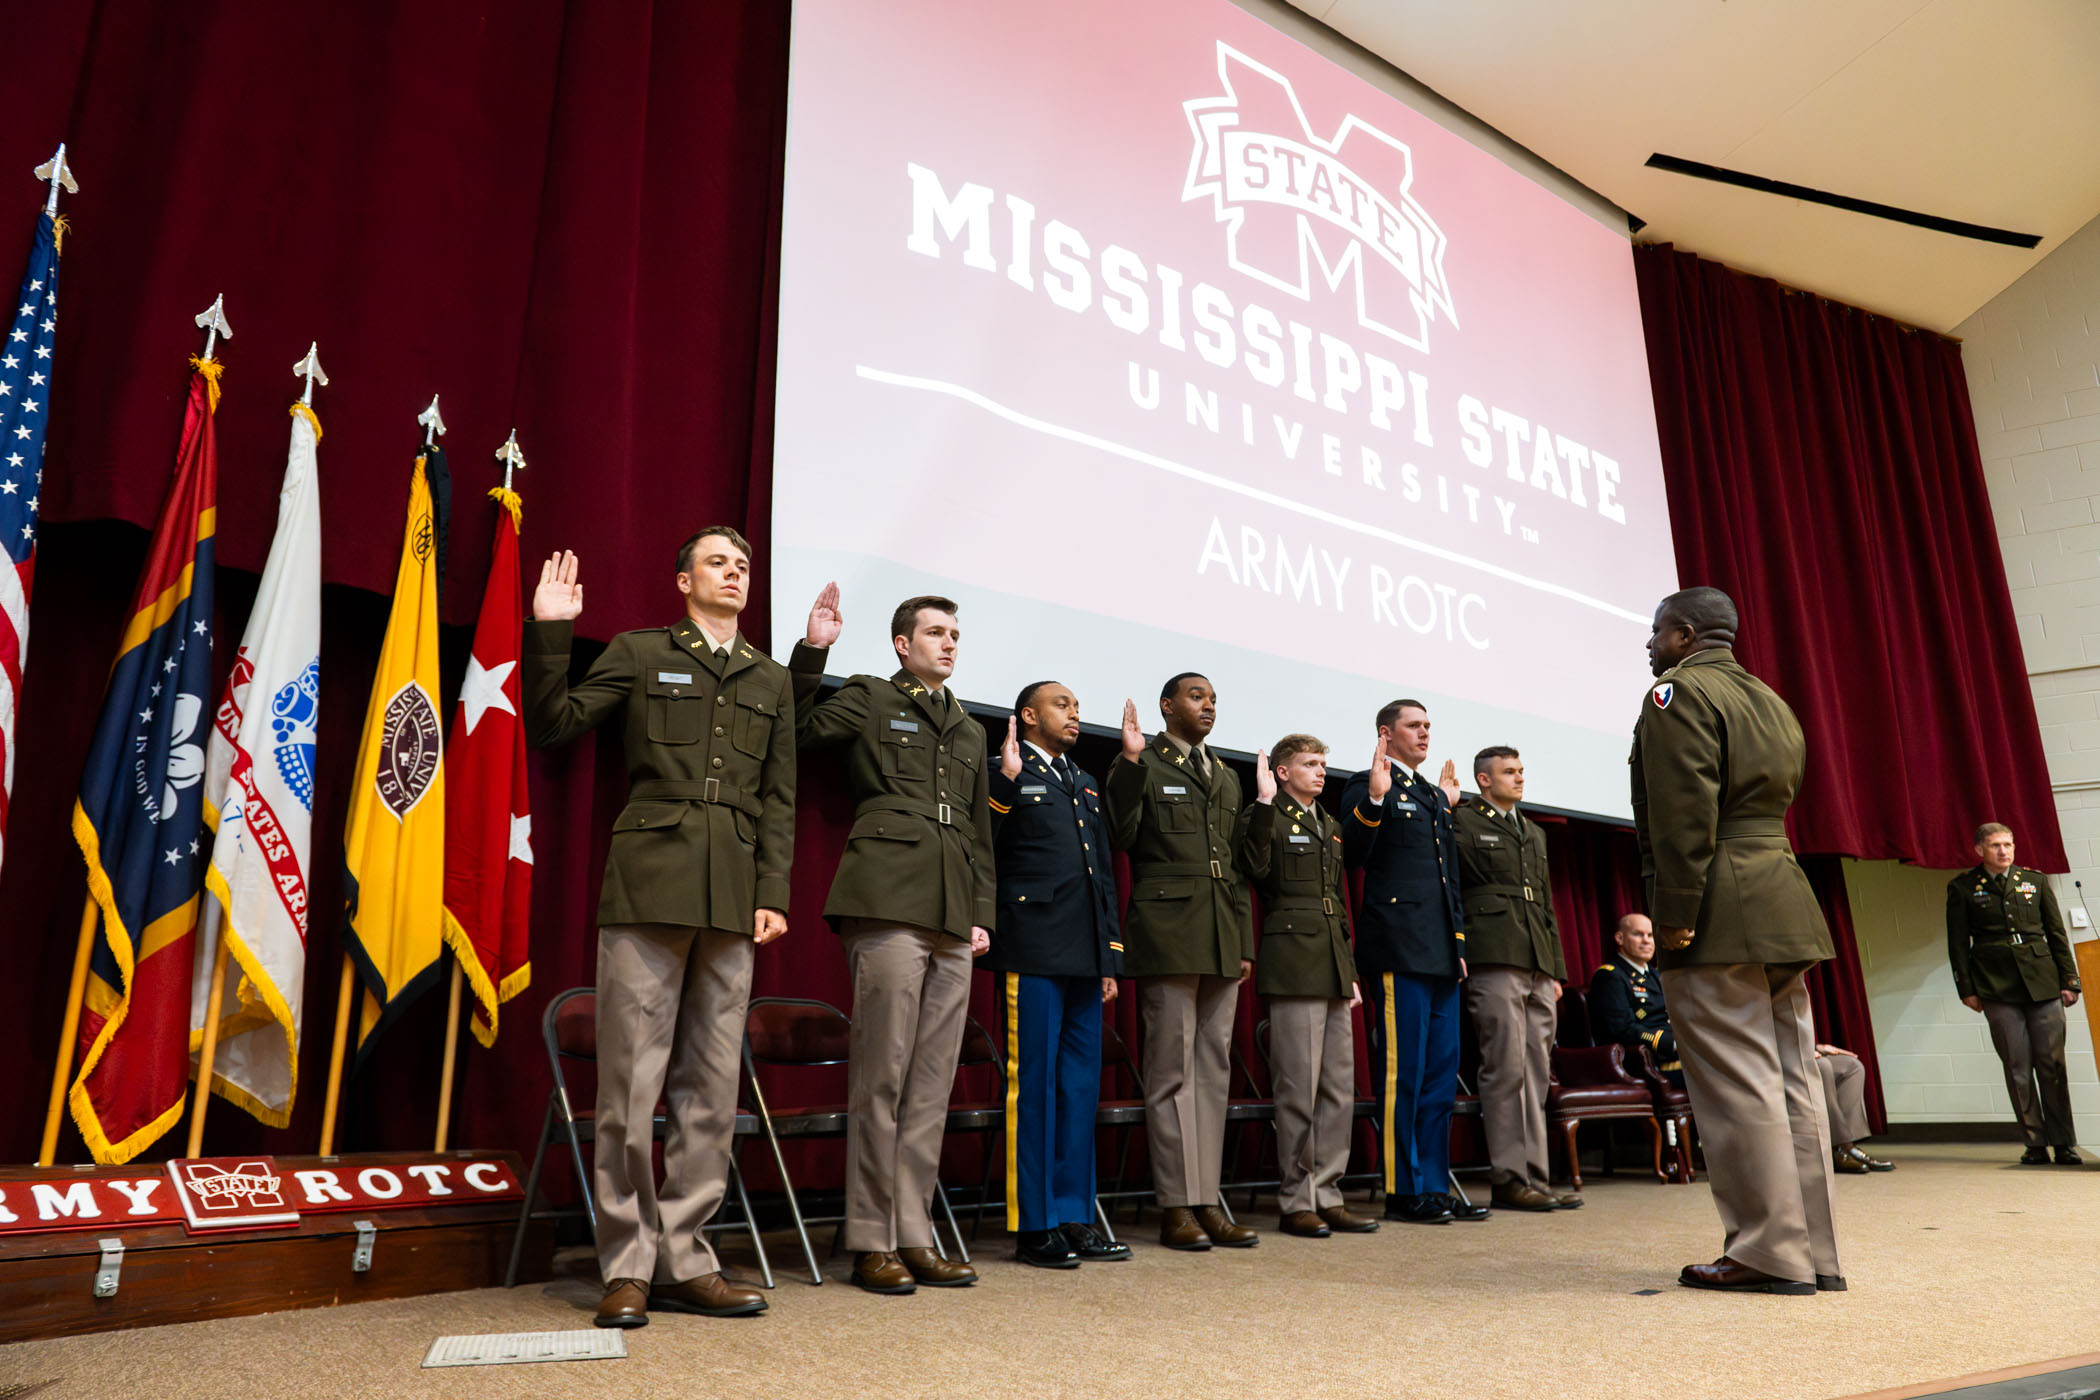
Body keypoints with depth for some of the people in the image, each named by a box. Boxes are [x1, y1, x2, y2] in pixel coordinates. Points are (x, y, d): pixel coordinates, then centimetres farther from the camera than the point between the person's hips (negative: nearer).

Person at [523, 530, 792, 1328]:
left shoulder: (770, 680, 18)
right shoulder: (639, 653, 10)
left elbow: (779, 799, 14)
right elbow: (552, 726, 4)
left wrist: (772, 894, 4)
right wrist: (549, 634, -5)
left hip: (732, 901, 4)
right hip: (648, 886, -3)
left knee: (711, 1089, 6)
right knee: (631, 1083, -2)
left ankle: (683, 1261, 16)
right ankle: (628, 1268, 9)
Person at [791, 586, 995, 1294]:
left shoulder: (971, 731, 25)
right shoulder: (868, 698, 10)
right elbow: (796, 726, -5)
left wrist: (982, 912, 16)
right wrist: (812, 650, -12)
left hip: (952, 918, 6)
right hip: (889, 902, -6)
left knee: (933, 1083, 6)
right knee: (881, 1075, -4)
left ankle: (914, 1236, 14)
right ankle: (871, 1242, 6)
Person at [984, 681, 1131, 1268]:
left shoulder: (1086, 784, 22)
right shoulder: (1006, 775, 1)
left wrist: (1111, 958, 17)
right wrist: (1007, 779, -22)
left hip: (1084, 956, 7)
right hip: (1033, 953, -7)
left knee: (1080, 1085, 10)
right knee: (1032, 1083, -3)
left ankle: (1073, 1218, 19)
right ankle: (1032, 1226, 6)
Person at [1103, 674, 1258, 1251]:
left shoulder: (1225, 777, 21)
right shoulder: (1142, 764, 2)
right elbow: (1118, 836, -11)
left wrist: (1245, 942, 14)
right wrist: (1131, 761, -19)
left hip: (1221, 941, 7)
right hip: (1167, 935, -6)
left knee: (1214, 1069, 8)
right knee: (1172, 1069, -4)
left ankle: (1208, 1202, 14)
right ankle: (1177, 1208, 3)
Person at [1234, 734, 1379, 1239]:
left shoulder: (1330, 828, 21)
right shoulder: (1266, 818, -3)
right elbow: (1253, 868, -24)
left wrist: (1350, 970, 19)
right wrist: (1264, 803, -24)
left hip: (1332, 969, 8)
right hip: (1293, 965, -8)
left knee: (1340, 1086, 9)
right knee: (1300, 1087, -5)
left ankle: (1327, 1195, 18)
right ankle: (1296, 1202, 6)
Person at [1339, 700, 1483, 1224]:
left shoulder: (1430, 792, 22)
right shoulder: (1366, 785, -1)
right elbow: (1353, 855, -18)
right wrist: (1374, 800, -25)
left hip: (1442, 948, 9)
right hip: (1398, 947, -9)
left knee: (1442, 1073, 11)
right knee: (1402, 1073, -5)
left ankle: (1435, 1185, 19)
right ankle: (1403, 1191, 4)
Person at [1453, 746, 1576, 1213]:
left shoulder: (1534, 833, 24)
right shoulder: (1461, 822, 1)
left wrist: (1556, 969, 20)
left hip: (1537, 965, 7)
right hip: (1494, 960, -7)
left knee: (1537, 1073, 7)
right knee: (1505, 1069, -7)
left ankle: (1535, 1175, 12)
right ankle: (1509, 1179, -1)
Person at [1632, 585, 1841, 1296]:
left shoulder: (1680, 691, -6)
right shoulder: (1771, 702, 23)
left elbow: (1685, 814, -17)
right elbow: (1776, 804, 21)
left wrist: (1675, 913, -17)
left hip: (1719, 915, -9)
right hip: (1781, 907, 10)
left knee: (1739, 1087, -5)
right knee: (1792, 1081, 10)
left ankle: (1771, 1253, 0)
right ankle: (1814, 1254, 16)